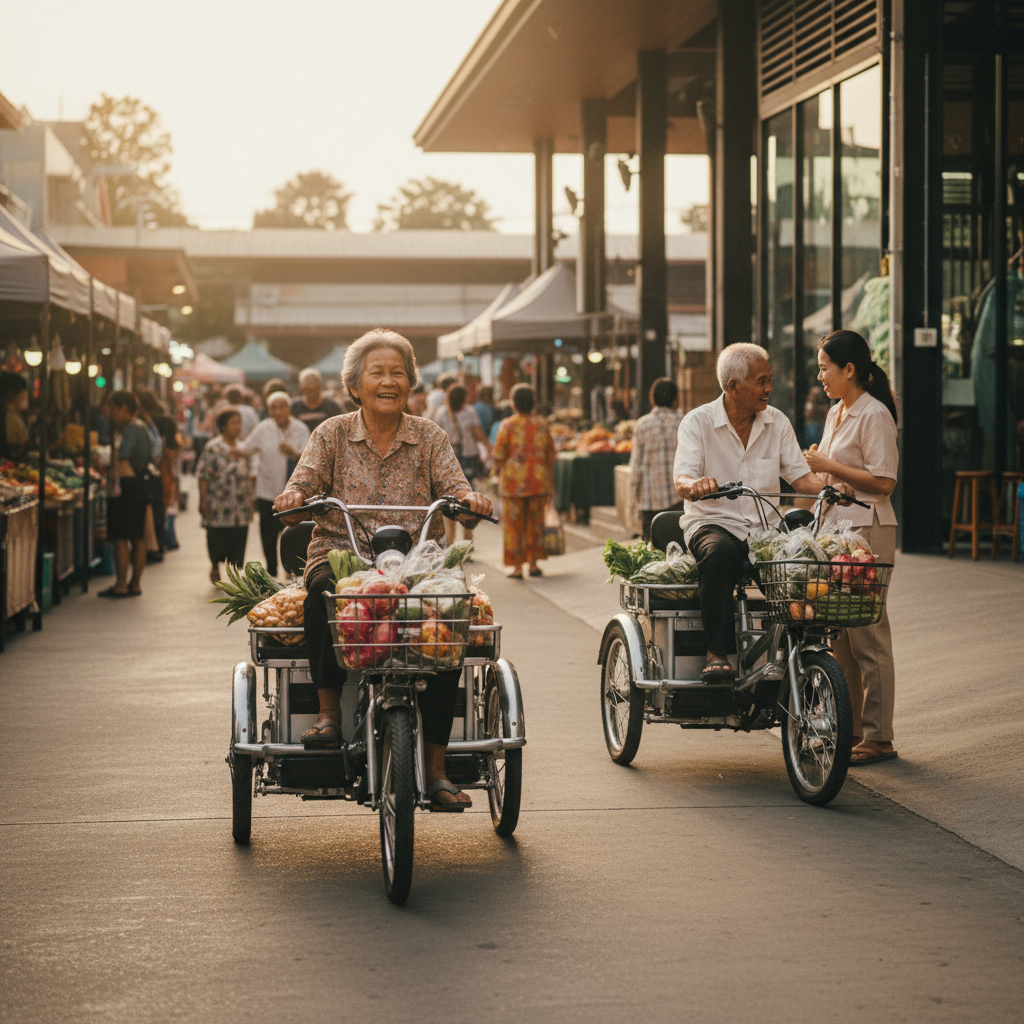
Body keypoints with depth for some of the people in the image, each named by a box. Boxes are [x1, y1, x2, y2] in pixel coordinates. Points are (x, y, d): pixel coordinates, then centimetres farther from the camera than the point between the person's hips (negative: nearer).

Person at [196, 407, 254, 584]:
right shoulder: (213, 448, -5)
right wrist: (203, 501, -10)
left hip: (240, 505, 4)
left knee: (239, 539, 0)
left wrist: (250, 499, 14)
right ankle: (215, 566, 25)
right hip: (219, 505, -4)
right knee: (217, 537, 0)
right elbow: (203, 476, -5)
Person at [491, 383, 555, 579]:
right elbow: (551, 454, 7)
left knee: (514, 524, 4)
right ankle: (533, 564, 15)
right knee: (535, 522, 13)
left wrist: (499, 473, 9)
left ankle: (517, 567, 3)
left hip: (513, 481, -3)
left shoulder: (507, 425, -8)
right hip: (538, 481, 3)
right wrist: (550, 483, 16)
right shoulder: (542, 425, 3)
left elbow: (498, 454, -9)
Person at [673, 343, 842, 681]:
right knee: (720, 552, -39)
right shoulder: (698, 422, -3)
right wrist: (695, 484, -40)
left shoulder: (777, 423, 10)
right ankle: (717, 653, -33)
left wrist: (828, 488, -18)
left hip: (763, 527, 3)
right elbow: (682, 482, -14)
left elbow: (800, 476, 5)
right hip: (711, 522, -3)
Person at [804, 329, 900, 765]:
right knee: (838, 636, 10)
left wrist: (828, 466, -14)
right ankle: (849, 728, 17)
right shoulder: (836, 413, 17)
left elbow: (882, 481, -17)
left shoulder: (875, 415, -11)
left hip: (867, 531, -9)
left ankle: (878, 737, -2)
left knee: (867, 636, -6)